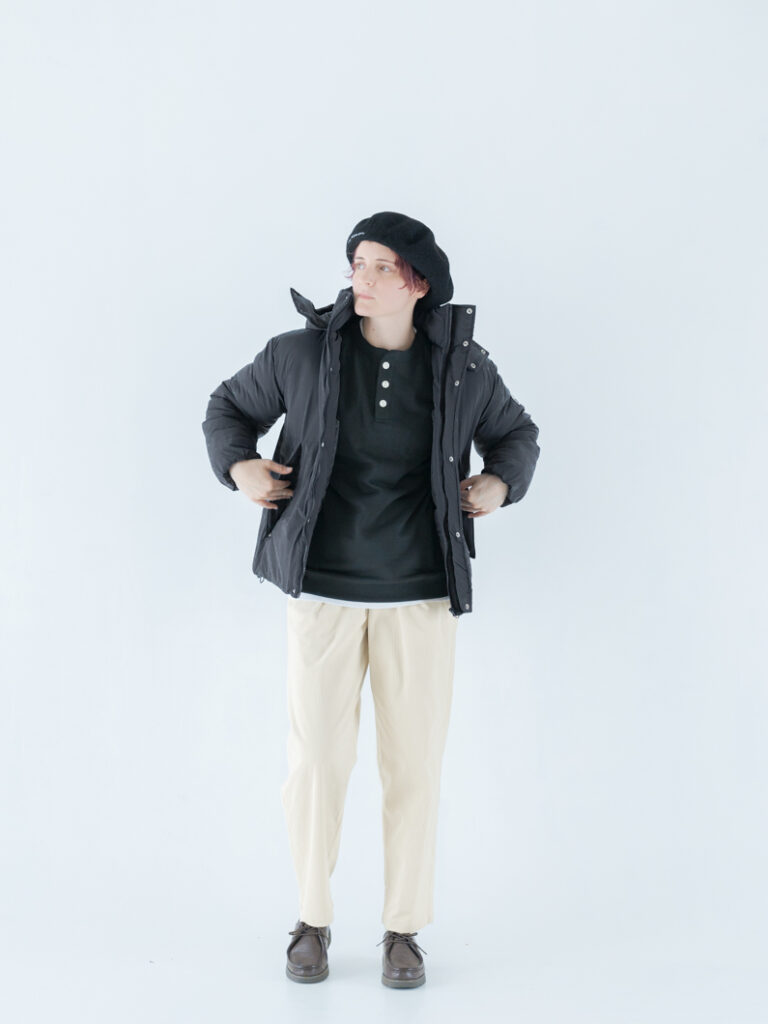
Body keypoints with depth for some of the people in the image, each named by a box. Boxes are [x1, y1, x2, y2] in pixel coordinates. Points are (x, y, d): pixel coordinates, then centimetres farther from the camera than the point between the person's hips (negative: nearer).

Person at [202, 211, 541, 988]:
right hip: (322, 588, 0)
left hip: (419, 596, 0)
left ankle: (404, 929, 20)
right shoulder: (303, 352, -4)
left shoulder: (462, 366, -2)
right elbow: (230, 408, 11)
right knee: (316, 757, 3)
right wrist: (238, 465, -8)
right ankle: (312, 921, 22)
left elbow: (515, 434, 15)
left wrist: (500, 484, -4)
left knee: (414, 764, 4)